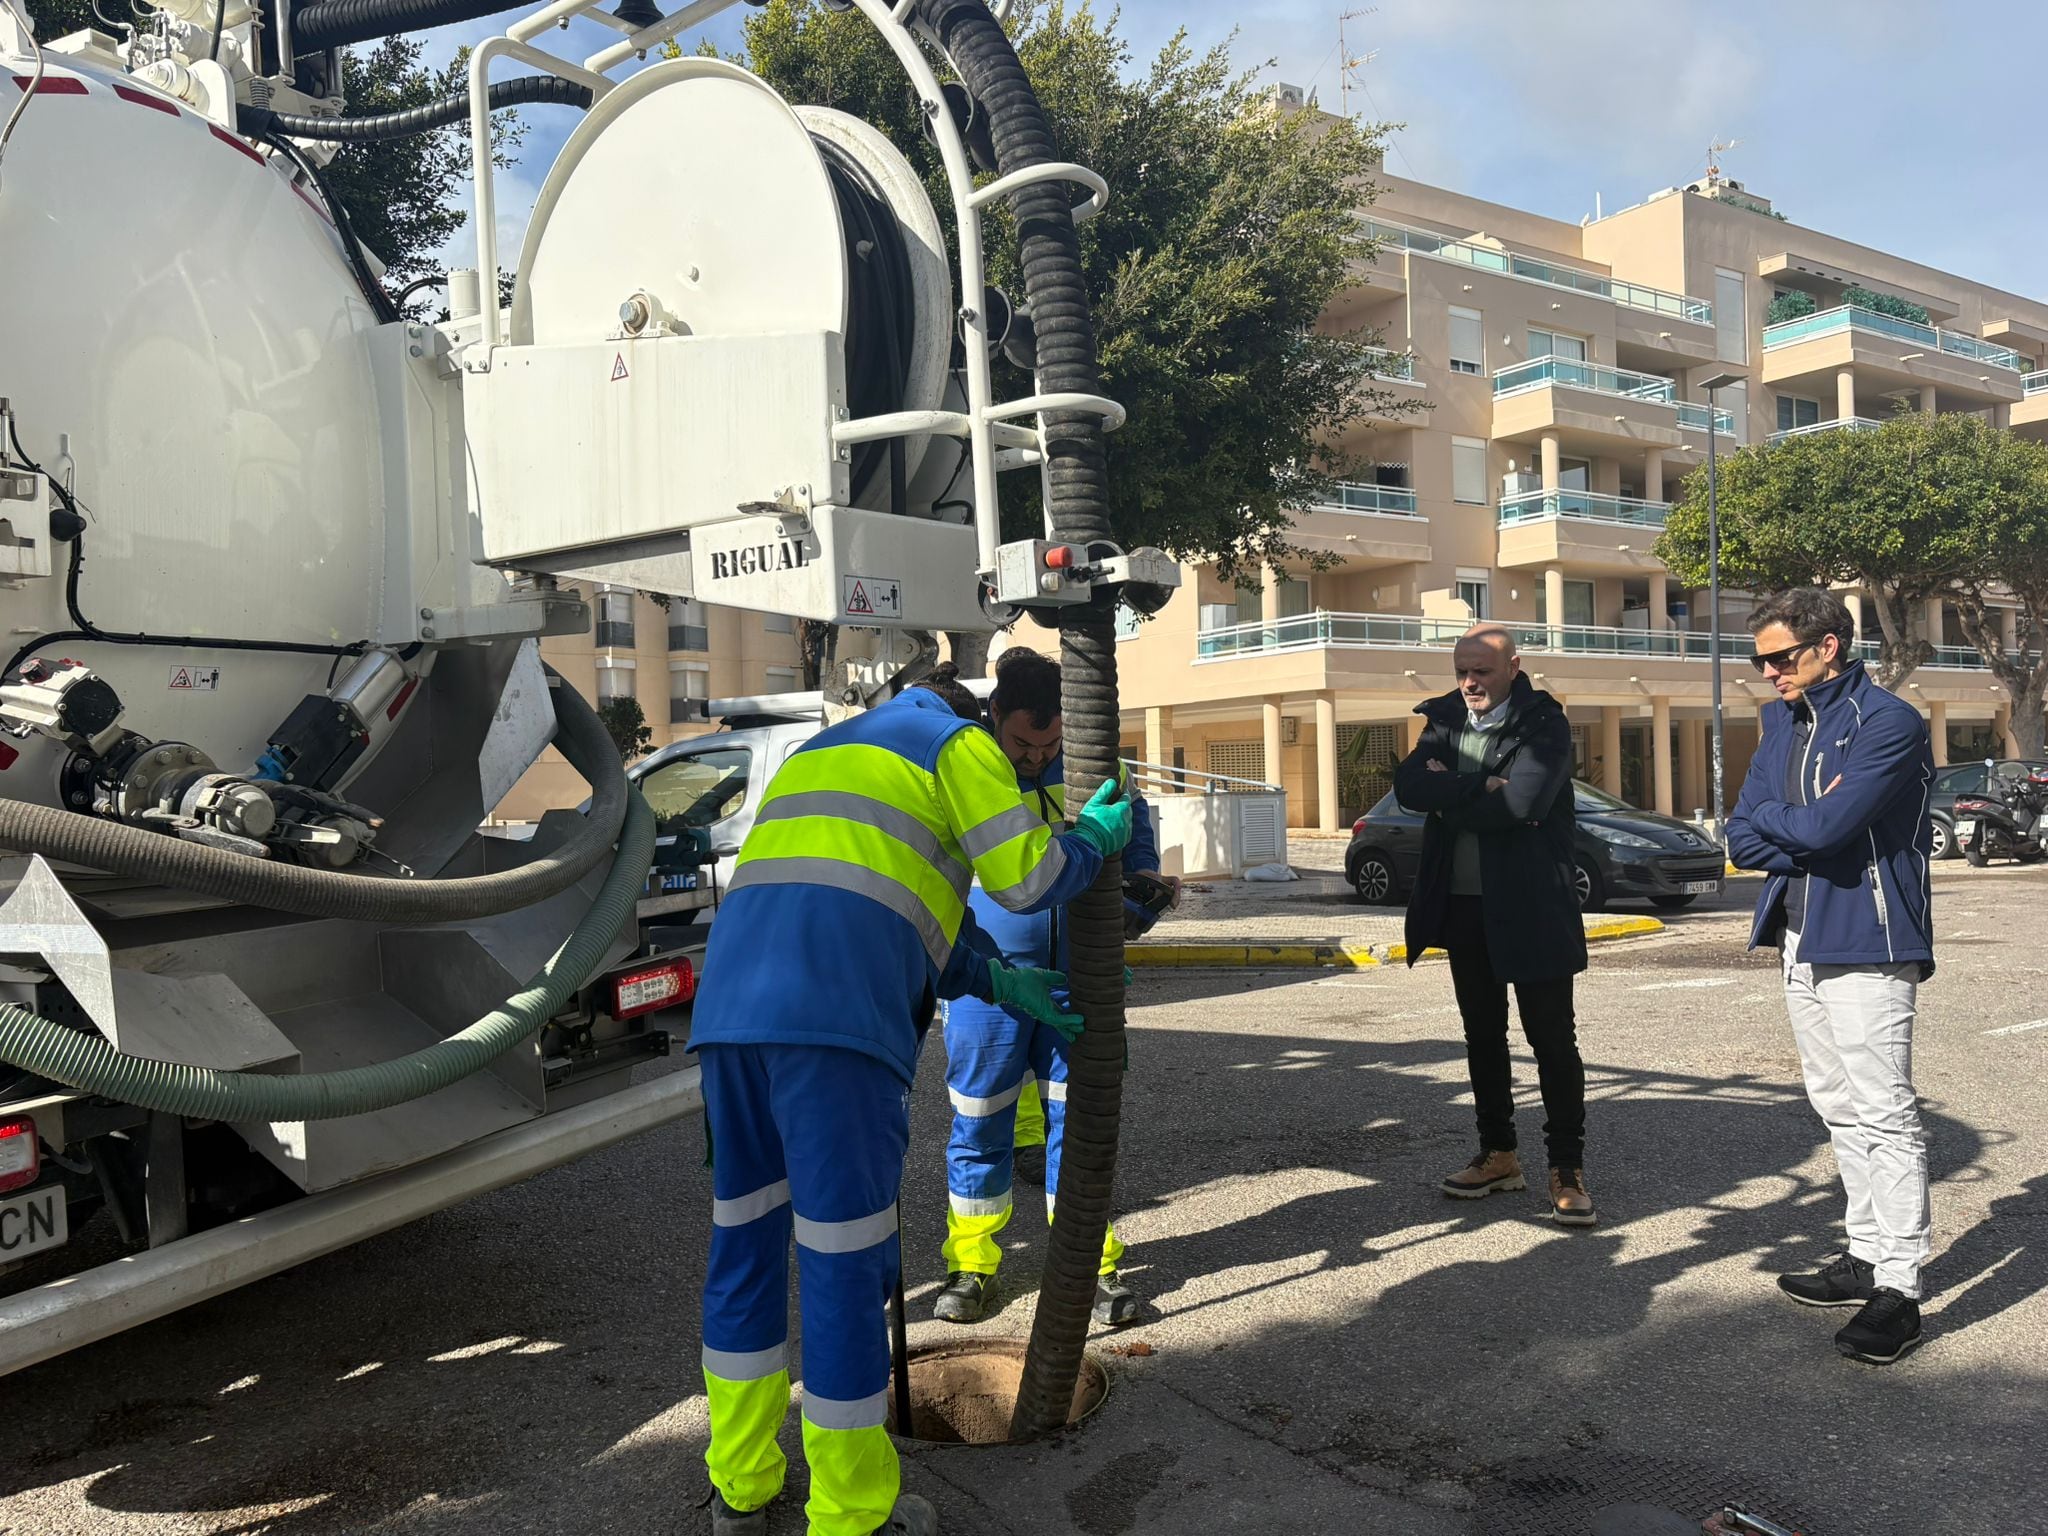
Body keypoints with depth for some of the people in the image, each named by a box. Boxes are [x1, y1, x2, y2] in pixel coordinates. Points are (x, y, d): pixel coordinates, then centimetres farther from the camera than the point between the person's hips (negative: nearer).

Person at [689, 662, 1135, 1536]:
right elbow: (1026, 880, 8)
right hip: (835, 1023, -7)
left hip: (728, 1011, 8)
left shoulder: (816, 753, 35)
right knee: (842, 1267, 2)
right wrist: (1096, 836, 28)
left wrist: (1000, 984, 31)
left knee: (744, 1244, 16)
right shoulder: (955, 742, 13)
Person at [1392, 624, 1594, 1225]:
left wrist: (1449, 794, -12)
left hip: (1531, 905, -5)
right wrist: (1482, 786, -21)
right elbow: (1409, 785, -10)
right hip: (1462, 904, 6)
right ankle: (1498, 1154, 27)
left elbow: (1521, 802, -25)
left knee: (1552, 1037, 1)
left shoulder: (1544, 723, -10)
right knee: (1482, 1034, 14)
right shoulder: (1444, 718, 6)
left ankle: (1567, 1169, 11)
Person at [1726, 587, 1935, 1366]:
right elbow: (1743, 840, 6)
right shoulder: (1782, 724, 12)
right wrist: (1805, 830, -11)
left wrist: (1770, 819, -4)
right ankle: (1868, 1256, 26)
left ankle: (1899, 1289, 1)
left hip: (1865, 942, -8)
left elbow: (1826, 826, -24)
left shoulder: (1888, 723, -13)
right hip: (1801, 942, 8)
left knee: (1883, 1113, -5)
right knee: (1839, 1109, 15)